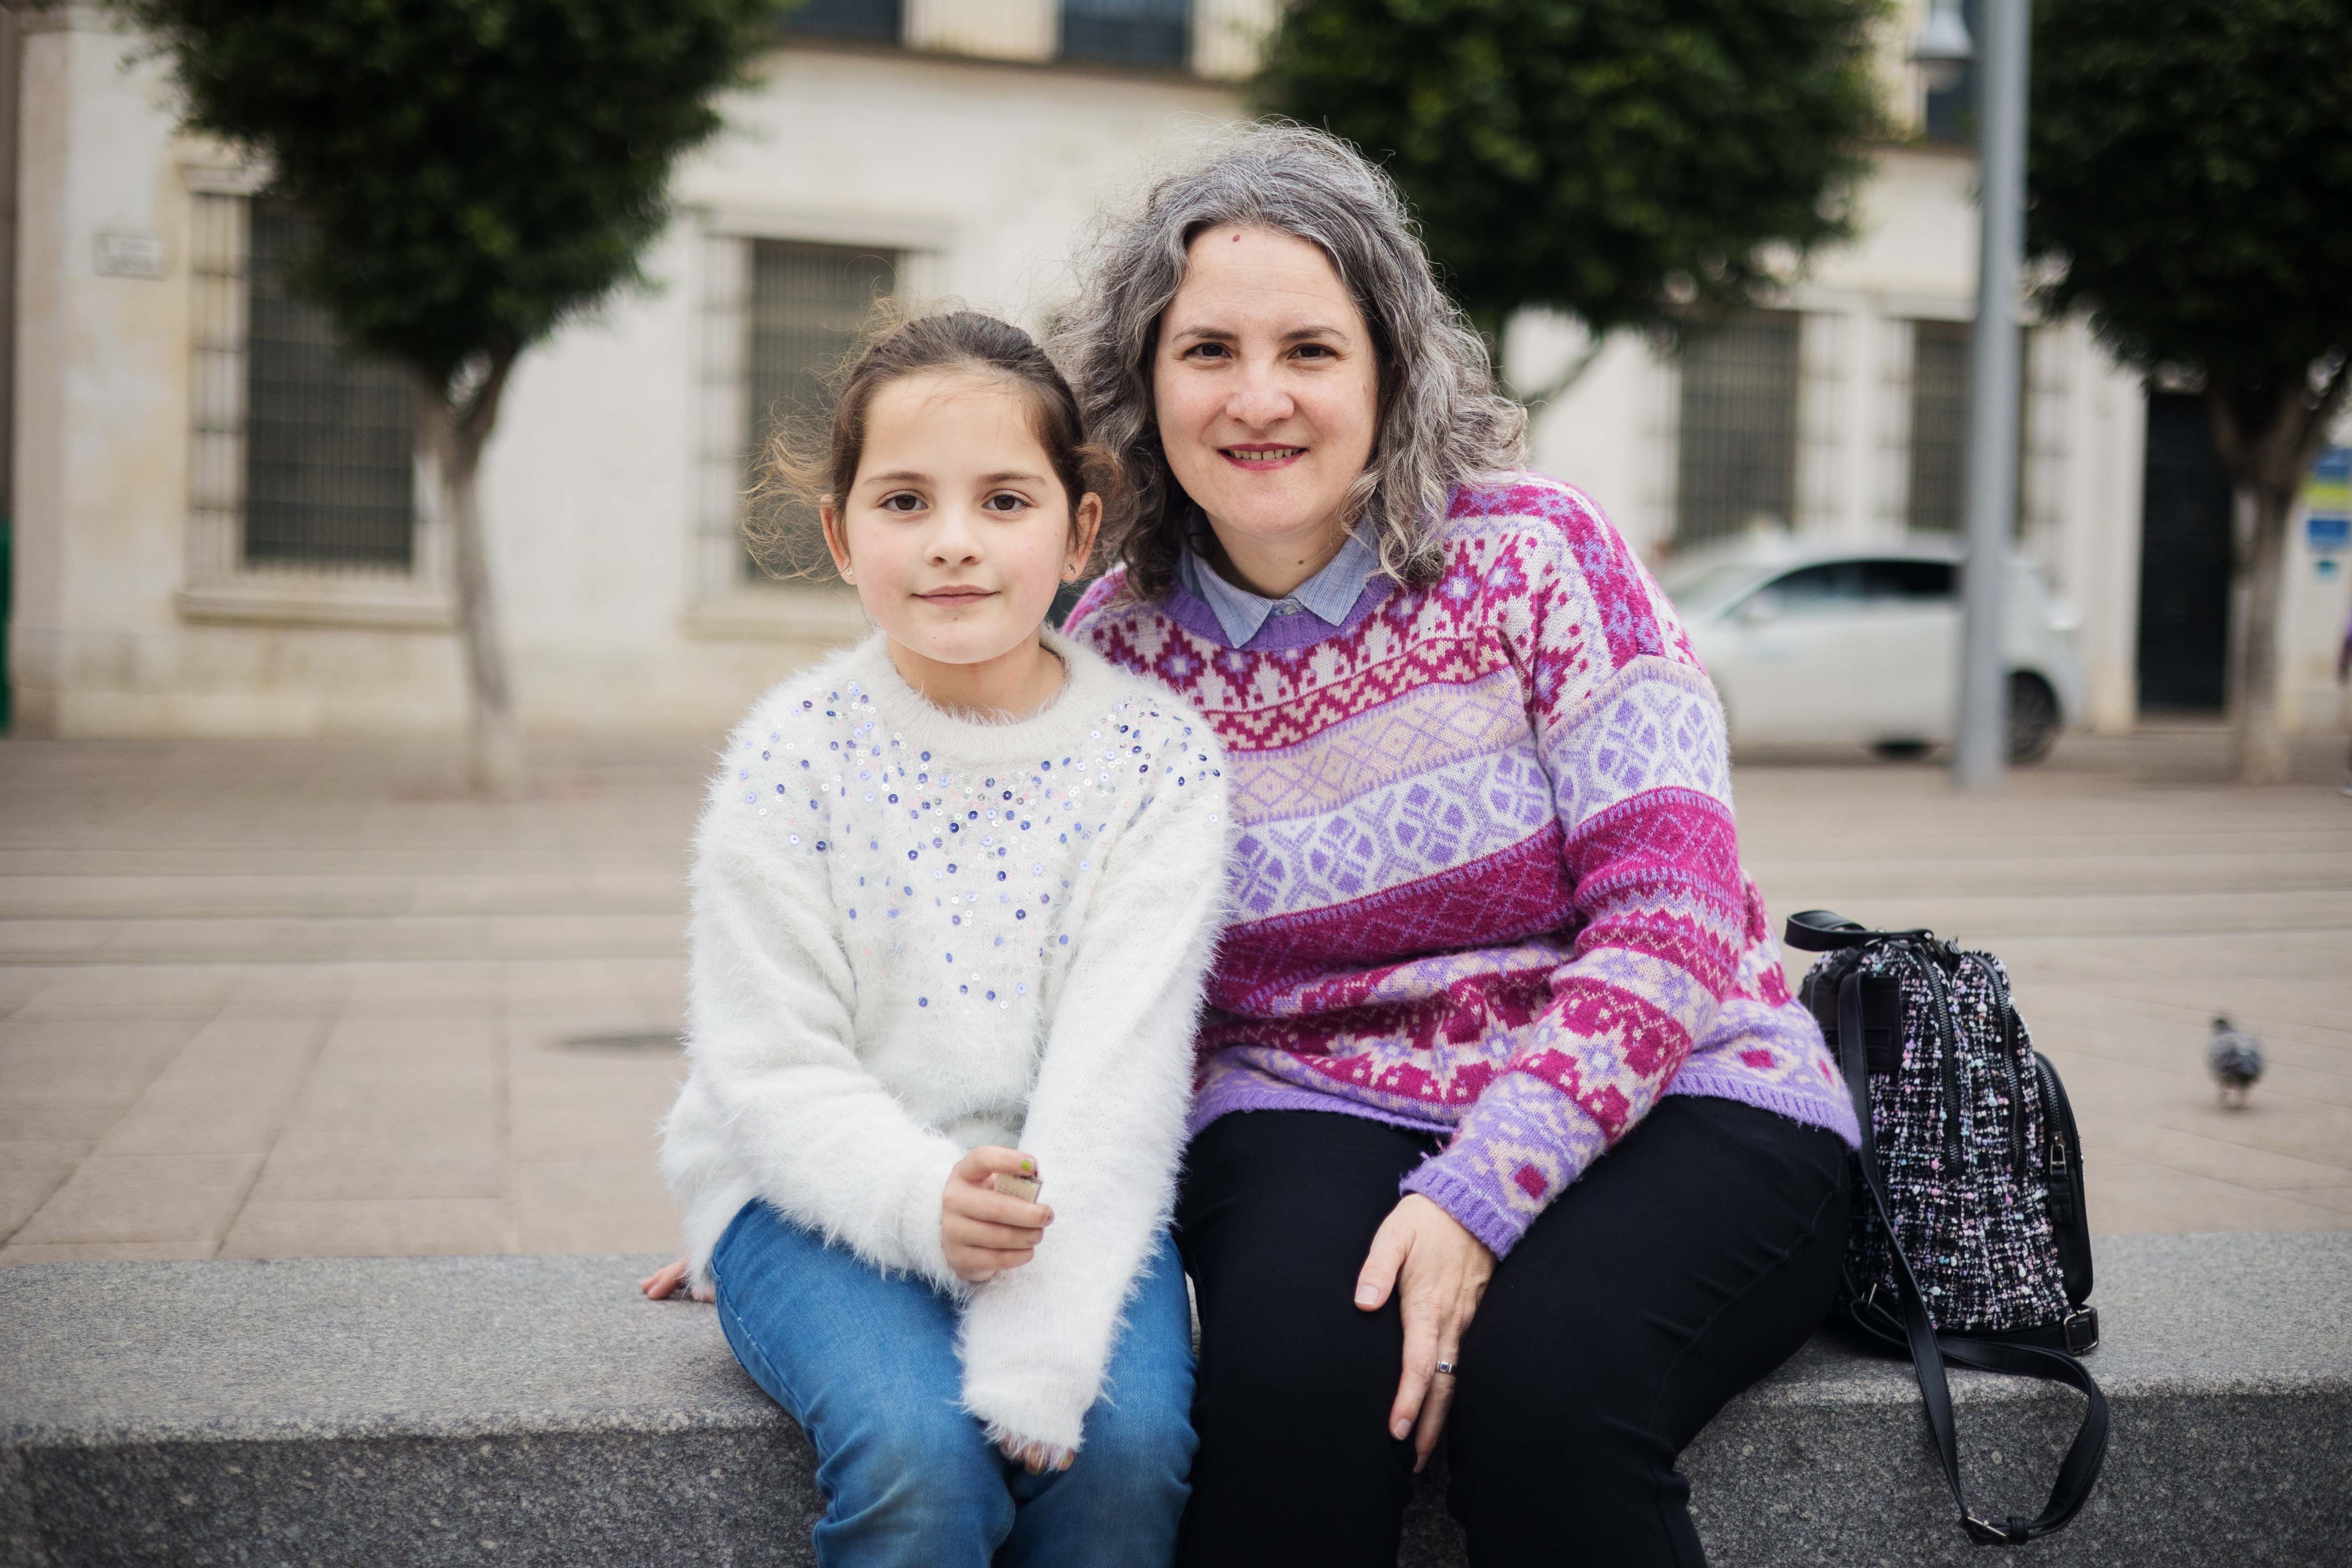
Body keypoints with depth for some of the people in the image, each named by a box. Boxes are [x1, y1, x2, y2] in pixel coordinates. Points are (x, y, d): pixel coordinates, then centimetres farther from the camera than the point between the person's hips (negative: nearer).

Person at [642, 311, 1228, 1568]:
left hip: (1067, 1193, 1)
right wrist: (925, 1198, -27)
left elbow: (1118, 1066, -13)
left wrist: (1037, 1344, -23)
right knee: (916, 1450, -26)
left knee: (1128, 1441, -24)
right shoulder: (793, 754, -6)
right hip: (823, 1194, -1)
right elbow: (772, 1067, -8)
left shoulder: (1155, 759, -6)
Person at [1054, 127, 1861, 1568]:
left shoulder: (1534, 559, -6)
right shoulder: (1116, 648, 2)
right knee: (1293, 1360, -30)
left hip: (1665, 1103, -2)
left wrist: (1480, 1192, -22)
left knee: (1538, 1374, -32)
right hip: (1318, 1111, 2)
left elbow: (1672, 918, -12)